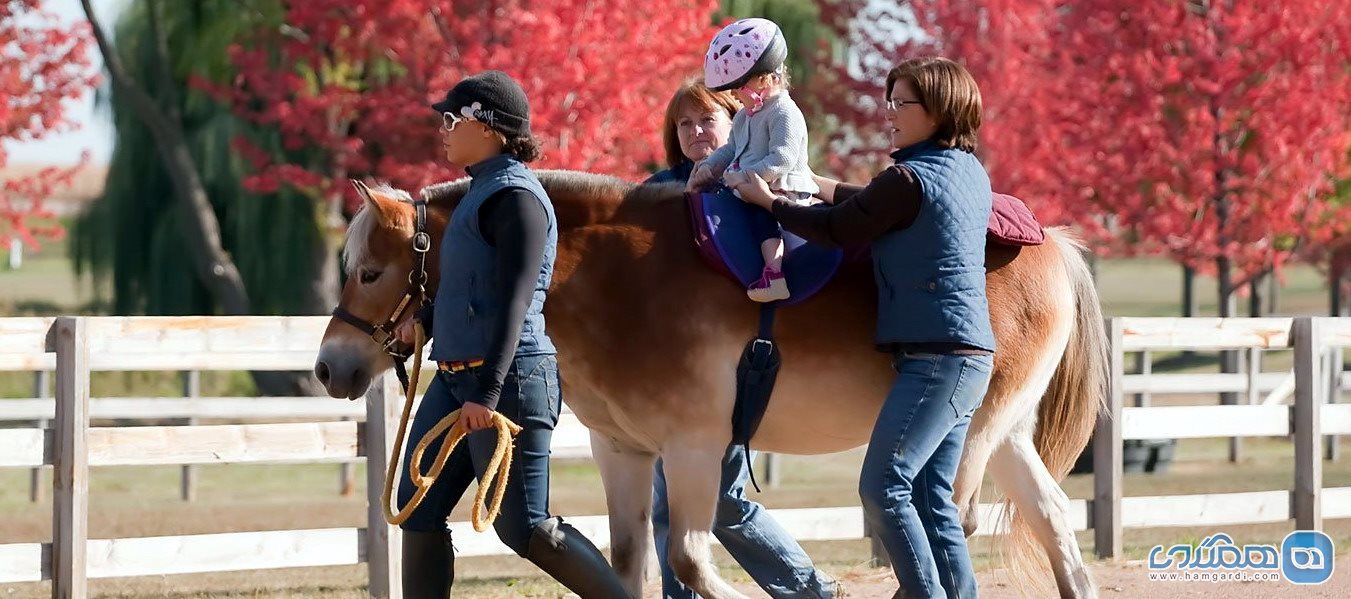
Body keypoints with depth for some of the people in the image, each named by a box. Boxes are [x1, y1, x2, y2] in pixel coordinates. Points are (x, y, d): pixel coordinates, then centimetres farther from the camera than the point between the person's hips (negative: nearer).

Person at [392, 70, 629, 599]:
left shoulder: (514, 197, -14)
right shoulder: (483, 191, 17)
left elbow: (513, 302, -21)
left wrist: (487, 393, -27)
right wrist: (425, 321, 38)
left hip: (508, 380, -10)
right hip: (455, 378, 10)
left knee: (523, 526, -7)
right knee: (418, 511, 6)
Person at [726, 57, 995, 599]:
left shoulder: (908, 178, -14)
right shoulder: (969, 171, 13)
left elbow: (838, 229, -5)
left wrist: (767, 199, 7)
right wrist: (812, 183, 24)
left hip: (935, 359, -10)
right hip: (970, 357, 10)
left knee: (883, 488, -10)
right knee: (931, 497, 10)